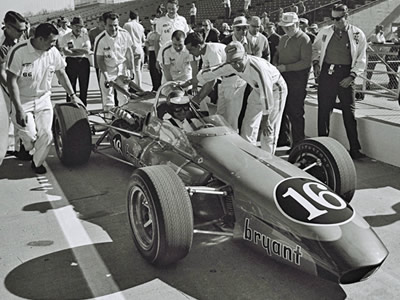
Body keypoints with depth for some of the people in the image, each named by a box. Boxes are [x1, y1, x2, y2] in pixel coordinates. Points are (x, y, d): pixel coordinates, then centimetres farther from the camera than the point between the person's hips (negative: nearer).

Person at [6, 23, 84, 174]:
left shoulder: (53, 52, -6)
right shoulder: (19, 52, -20)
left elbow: (61, 73, 10)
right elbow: (12, 81, -18)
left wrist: (72, 95, 9)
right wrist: (19, 109, -22)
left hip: (43, 100, 4)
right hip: (23, 100, -4)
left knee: (46, 136, -4)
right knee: (30, 136, -13)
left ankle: (37, 162, 23)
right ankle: (24, 150, 26)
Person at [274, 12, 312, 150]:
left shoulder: (304, 39, -8)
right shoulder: (283, 39, 16)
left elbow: (306, 62, -16)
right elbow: (277, 55, 26)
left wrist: (285, 67, -18)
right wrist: (275, 66, 4)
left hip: (297, 78, -7)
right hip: (282, 77, 7)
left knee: (295, 113, -3)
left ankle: (298, 145, 8)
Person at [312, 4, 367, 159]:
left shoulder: (358, 34, 0)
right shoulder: (325, 32, 4)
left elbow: (361, 60, 2)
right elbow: (315, 48, 20)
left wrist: (352, 76, -9)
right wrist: (316, 63, 4)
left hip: (346, 75, -1)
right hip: (327, 73, 1)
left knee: (349, 112, 0)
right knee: (323, 111, 4)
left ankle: (355, 149, 7)